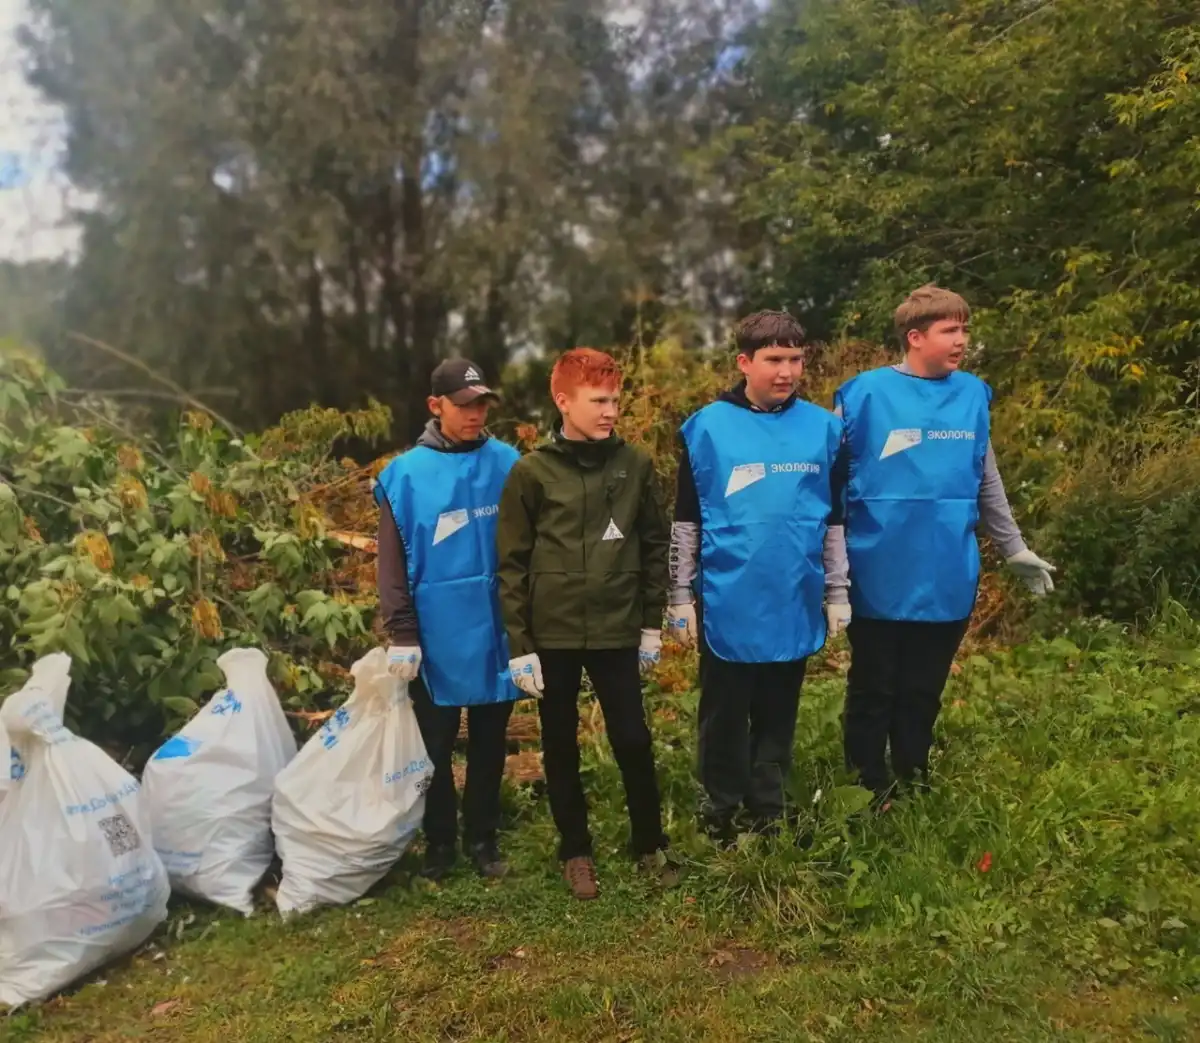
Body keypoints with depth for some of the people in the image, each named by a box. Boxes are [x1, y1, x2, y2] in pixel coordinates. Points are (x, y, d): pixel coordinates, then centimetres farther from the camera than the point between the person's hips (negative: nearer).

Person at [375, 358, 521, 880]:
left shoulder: (508, 464, 0)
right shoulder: (406, 475, -4)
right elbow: (393, 564, -4)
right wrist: (402, 634, -9)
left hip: (496, 631, 2)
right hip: (437, 635, -1)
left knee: (489, 744, 14)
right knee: (436, 747, 11)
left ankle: (483, 840, 30)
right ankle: (440, 843, 29)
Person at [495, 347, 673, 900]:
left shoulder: (635, 464, 0)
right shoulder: (532, 471, -6)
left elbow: (655, 545, 7)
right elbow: (512, 563, -4)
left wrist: (652, 623, 7)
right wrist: (520, 644, -6)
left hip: (617, 632, 1)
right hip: (553, 635, 0)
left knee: (633, 741, 7)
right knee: (561, 748, 12)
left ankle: (650, 844, 28)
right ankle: (576, 851, 30)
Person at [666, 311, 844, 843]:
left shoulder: (823, 427, 2)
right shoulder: (707, 428, -6)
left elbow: (835, 518, 10)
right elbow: (686, 521, -1)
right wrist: (679, 597, -1)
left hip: (795, 604, 3)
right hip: (729, 605, -2)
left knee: (778, 715, 16)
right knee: (725, 715, 11)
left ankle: (769, 814, 32)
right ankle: (720, 814, 28)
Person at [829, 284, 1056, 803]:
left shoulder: (973, 394, 3)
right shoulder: (864, 395, -10)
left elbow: (987, 484, 15)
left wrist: (1015, 549, 20)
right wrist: (836, 583, -11)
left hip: (948, 581, 4)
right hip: (881, 581, -3)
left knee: (924, 696, 17)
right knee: (873, 696, 11)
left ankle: (915, 788, 35)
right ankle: (869, 795, 29)